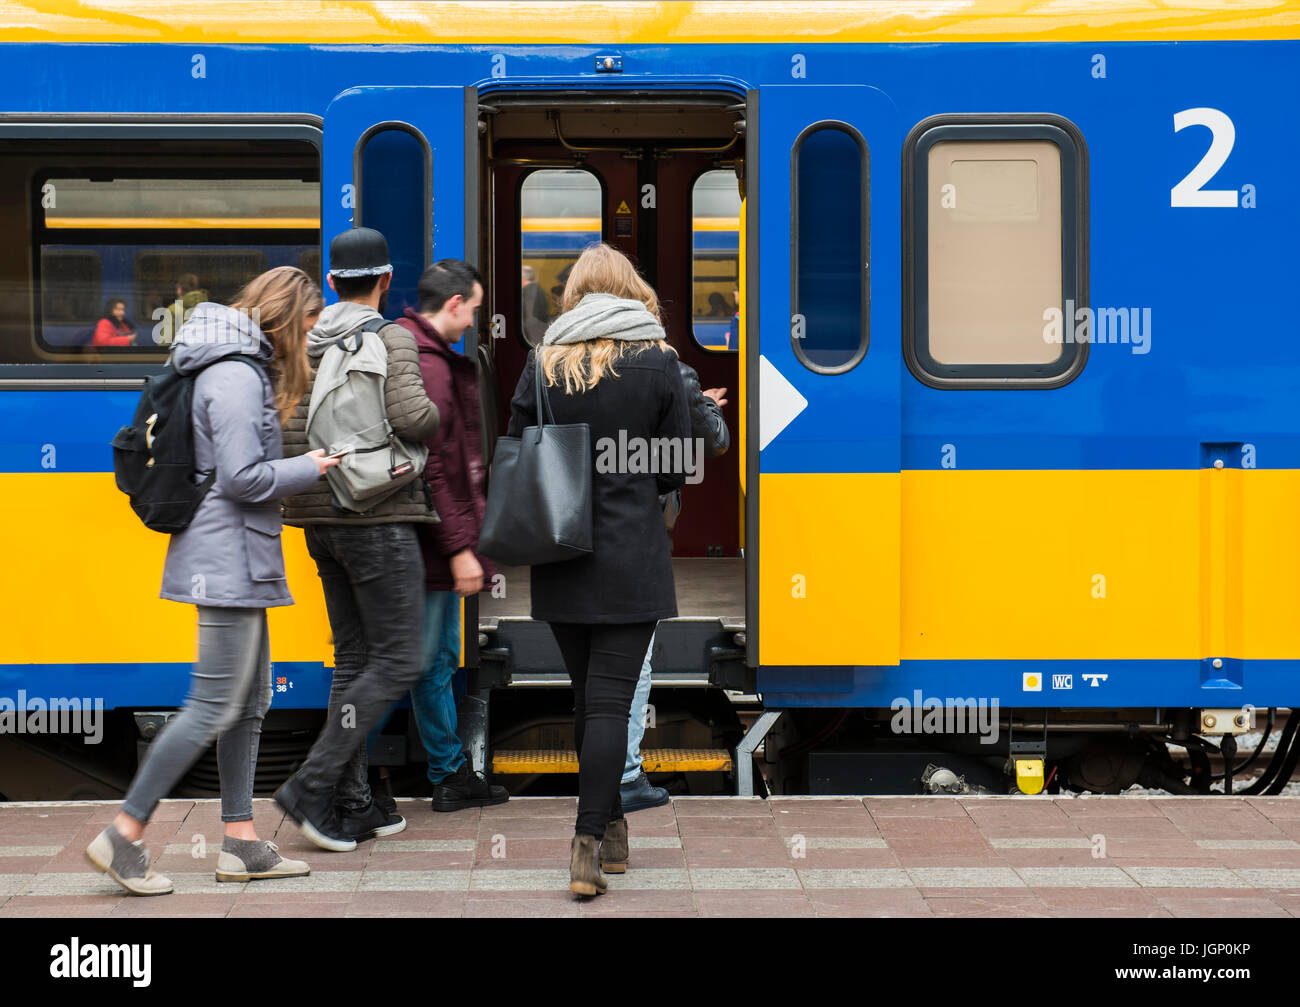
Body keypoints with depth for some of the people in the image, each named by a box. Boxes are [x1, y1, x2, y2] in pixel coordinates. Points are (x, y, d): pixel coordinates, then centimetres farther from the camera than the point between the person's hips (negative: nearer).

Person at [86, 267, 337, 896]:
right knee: (214, 708, -8)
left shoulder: (248, 370, 16)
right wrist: (310, 468, -8)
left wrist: (297, 470, 10)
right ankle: (123, 837, -2)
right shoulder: (237, 377, -16)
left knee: (250, 703, 13)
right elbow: (241, 478, -20)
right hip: (228, 560, -11)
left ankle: (240, 843, 18)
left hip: (237, 558, 11)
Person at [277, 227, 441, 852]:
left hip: (321, 519, 8)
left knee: (353, 658, 12)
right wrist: (436, 413, -3)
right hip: (378, 518, -7)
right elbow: (411, 418, -23)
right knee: (397, 661, -2)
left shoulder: (303, 344, 9)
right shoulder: (391, 338, -10)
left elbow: (280, 432, 7)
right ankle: (313, 786, -9)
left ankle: (352, 805, 13)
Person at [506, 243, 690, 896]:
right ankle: (590, 842, -11)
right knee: (611, 698, -3)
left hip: (560, 555, 2)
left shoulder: (543, 363, 0)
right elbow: (678, 469, 1)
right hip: (631, 558, -2)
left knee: (587, 695, 14)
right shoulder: (658, 363, -3)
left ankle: (610, 829, 24)